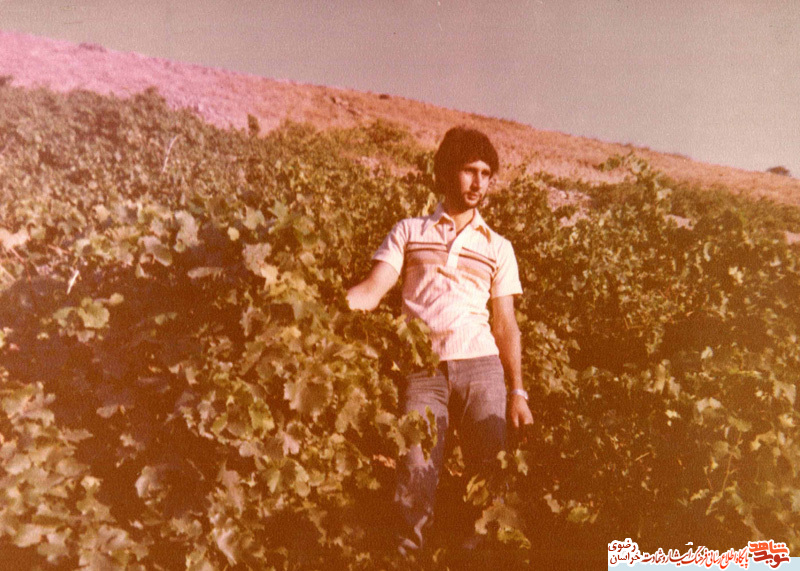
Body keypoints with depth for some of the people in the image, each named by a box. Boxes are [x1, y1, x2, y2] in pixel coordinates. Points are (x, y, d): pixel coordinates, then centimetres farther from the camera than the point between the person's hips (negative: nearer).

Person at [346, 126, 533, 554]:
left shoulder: (498, 247, 18)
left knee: (492, 468, -8)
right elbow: (373, 290, 1)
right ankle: (406, 550, 3)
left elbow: (506, 324, 14)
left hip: (480, 365, 1)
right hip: (423, 370, -1)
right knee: (416, 470, -13)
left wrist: (517, 392, 4)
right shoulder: (408, 231, 15)